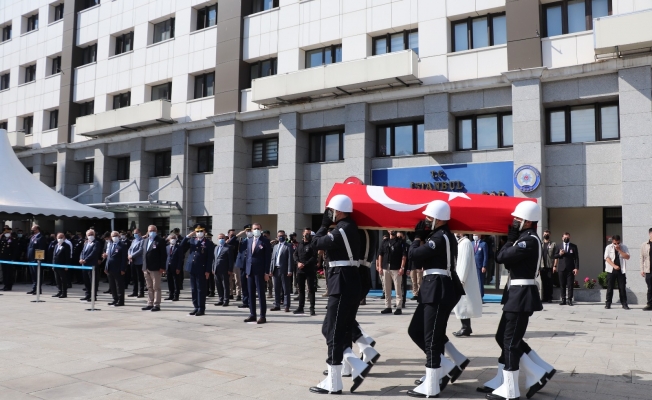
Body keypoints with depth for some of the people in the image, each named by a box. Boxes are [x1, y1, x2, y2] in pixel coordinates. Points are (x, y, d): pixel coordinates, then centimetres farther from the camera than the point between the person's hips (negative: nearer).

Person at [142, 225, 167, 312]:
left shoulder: (160, 240, -6)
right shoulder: (145, 240, 16)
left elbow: (163, 255, -10)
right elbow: (144, 253, 18)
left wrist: (162, 267, -16)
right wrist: (144, 266, 11)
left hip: (156, 268, -7)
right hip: (146, 268, 7)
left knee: (156, 287, -1)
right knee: (149, 288, 13)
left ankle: (156, 305, 3)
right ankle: (150, 304, 20)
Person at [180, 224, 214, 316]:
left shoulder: (209, 243, -2)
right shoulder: (191, 240, 13)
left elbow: (210, 259, -6)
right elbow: (182, 247, 4)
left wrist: (208, 271, -12)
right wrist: (187, 236, -4)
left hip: (201, 269, -5)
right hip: (192, 268, 5)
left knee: (201, 289, -1)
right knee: (193, 289, 10)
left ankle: (201, 309, 4)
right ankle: (196, 307, 18)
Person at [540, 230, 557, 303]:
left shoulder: (553, 244, 5)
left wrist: (555, 265, -11)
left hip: (550, 267, -2)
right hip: (542, 267, 2)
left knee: (550, 283, 0)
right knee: (543, 283, 4)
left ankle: (549, 298, 4)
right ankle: (544, 298, 8)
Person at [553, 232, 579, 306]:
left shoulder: (574, 246, 6)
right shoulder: (558, 247, 11)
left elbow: (576, 258, 2)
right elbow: (555, 256, 9)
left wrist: (576, 268, -7)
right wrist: (559, 254, -12)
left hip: (570, 269, -1)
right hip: (562, 268, 1)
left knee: (570, 285, -2)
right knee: (562, 285, 3)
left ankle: (570, 300, 2)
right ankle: (563, 300, 7)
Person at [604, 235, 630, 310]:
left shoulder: (624, 247, 3)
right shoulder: (608, 247, 0)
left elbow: (627, 257, -8)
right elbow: (607, 258, -7)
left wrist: (619, 250, -15)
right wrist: (614, 266, -19)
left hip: (621, 270, 1)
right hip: (611, 270, -1)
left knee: (622, 287, 2)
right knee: (610, 287, 2)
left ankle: (624, 303, 10)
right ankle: (608, 303, 8)